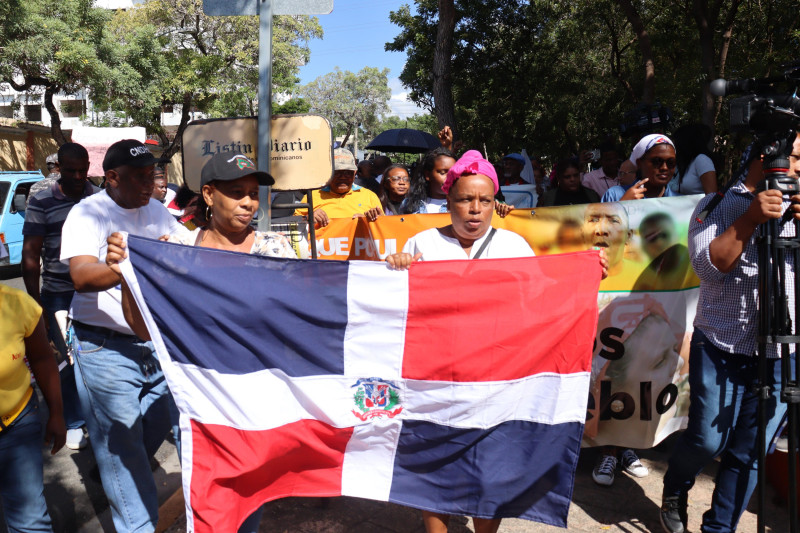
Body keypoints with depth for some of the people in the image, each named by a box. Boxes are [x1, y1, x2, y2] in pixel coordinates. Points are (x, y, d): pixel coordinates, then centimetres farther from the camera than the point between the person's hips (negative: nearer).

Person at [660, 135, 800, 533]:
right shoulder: (717, 206, 0)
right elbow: (708, 266, -13)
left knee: (750, 453, 6)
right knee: (708, 440, 0)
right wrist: (750, 220, -21)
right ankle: (673, 491, 31)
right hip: (721, 350, -3)